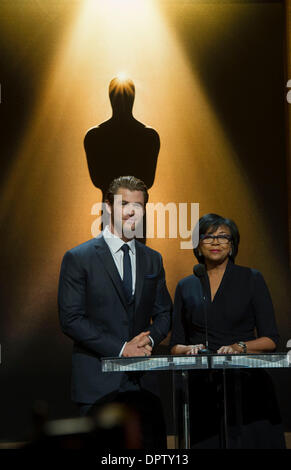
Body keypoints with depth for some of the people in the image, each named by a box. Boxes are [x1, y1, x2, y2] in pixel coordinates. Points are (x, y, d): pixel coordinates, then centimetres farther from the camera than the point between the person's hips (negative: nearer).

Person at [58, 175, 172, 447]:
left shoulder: (152, 260, 13)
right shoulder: (78, 258, -3)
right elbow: (71, 319, -8)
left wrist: (150, 339, -5)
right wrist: (121, 348, -14)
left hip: (143, 382, 4)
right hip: (98, 383, -4)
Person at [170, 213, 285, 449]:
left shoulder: (251, 279, 5)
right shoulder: (186, 287, 11)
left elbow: (271, 339, 2)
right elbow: (175, 345, 12)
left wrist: (240, 346, -15)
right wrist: (191, 349, -9)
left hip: (246, 383, -2)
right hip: (201, 387, 2)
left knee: (249, 442, -6)